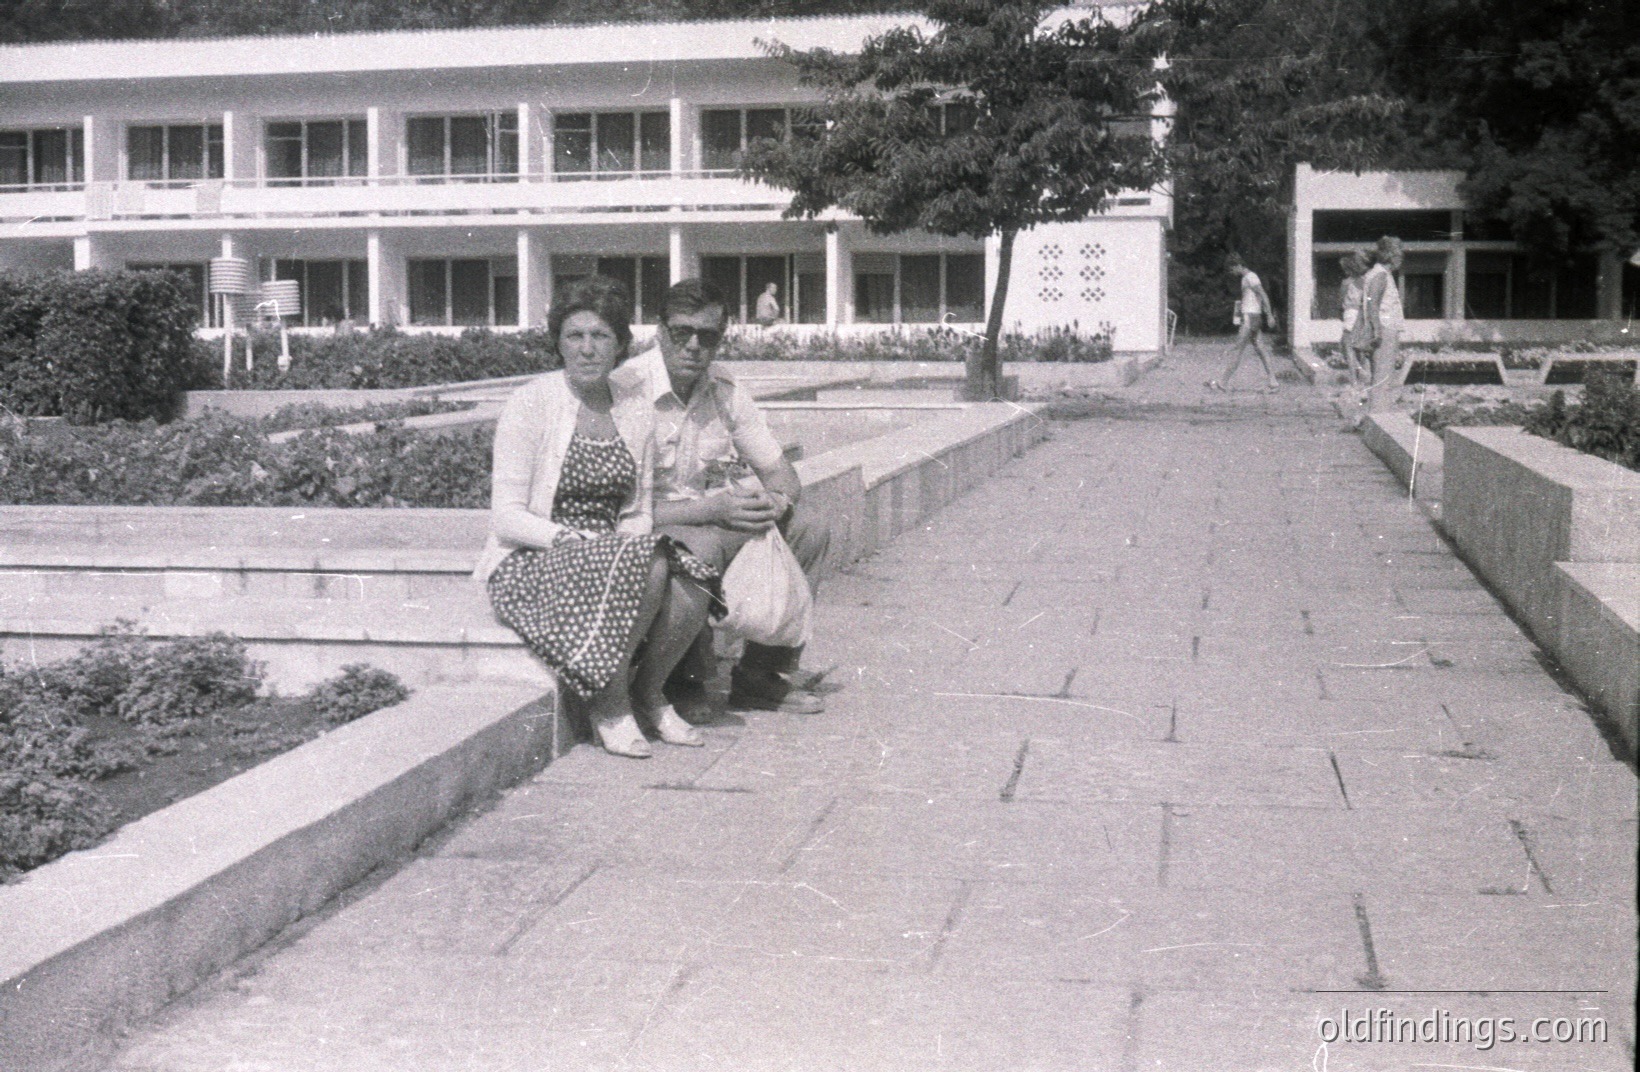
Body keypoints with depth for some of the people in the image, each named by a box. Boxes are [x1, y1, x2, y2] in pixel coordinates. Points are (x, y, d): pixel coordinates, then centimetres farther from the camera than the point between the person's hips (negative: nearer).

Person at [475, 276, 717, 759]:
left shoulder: (638, 413, 8)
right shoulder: (531, 404, -8)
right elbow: (506, 516, -11)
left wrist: (637, 540, -9)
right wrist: (571, 539, -25)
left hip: (612, 555, 5)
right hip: (529, 564, -5)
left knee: (691, 583, -25)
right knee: (646, 569, -31)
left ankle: (649, 692, 1)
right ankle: (609, 704, -13)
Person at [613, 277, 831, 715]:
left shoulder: (724, 391, 3)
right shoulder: (627, 392, -19)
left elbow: (781, 473, 9)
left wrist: (776, 501, -17)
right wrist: (715, 508, -28)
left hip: (714, 522, 7)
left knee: (809, 531, -5)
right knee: (701, 547, -37)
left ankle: (762, 672, 2)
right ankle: (683, 681, -15)